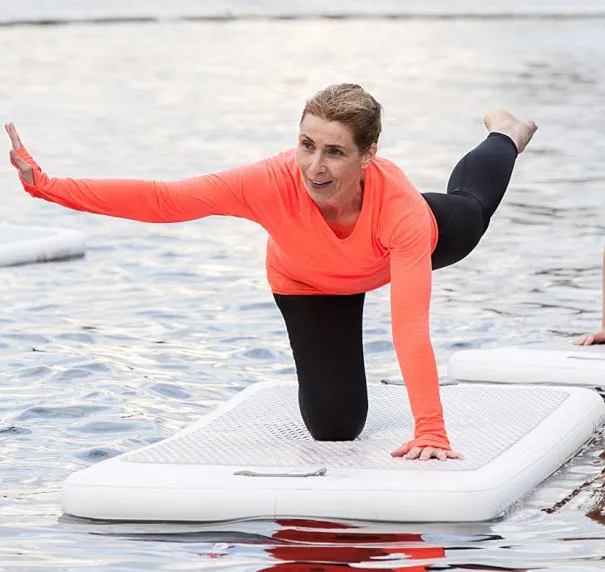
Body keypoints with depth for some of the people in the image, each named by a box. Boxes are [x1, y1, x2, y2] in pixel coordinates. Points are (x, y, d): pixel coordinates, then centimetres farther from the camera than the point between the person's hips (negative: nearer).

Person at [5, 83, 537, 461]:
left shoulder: (401, 206, -49)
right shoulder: (274, 181, -46)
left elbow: (410, 325, -56)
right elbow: (162, 200, -45)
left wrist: (431, 431, -64)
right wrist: (48, 185, -52)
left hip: (397, 256, 0)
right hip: (309, 285, 0)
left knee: (469, 211, 34)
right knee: (334, 426, 4)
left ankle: (504, 134, 69)